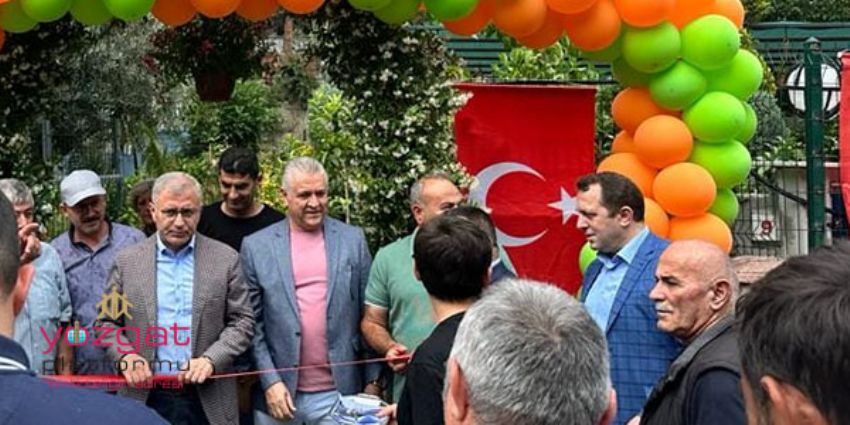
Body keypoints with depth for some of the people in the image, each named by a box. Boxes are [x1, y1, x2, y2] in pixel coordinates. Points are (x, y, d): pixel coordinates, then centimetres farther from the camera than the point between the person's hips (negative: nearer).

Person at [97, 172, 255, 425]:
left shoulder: (225, 259, 3)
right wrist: (125, 355, -10)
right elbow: (107, 323, 9)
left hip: (208, 401, 0)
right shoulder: (127, 261, 5)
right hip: (145, 397, 1)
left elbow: (242, 321, 3)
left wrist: (210, 360, -12)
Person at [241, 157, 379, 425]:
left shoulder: (353, 240, 5)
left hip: (339, 394, 0)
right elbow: (252, 324, 1)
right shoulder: (256, 247, 2)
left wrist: (372, 381, 4)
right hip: (279, 395, 0)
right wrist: (270, 383, -6)